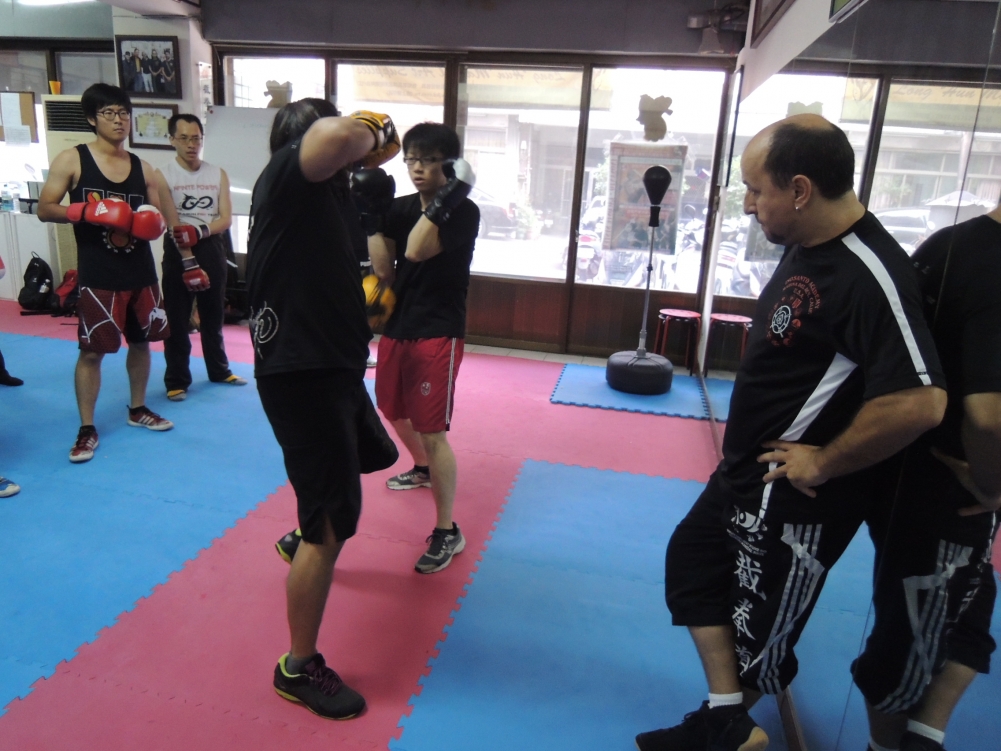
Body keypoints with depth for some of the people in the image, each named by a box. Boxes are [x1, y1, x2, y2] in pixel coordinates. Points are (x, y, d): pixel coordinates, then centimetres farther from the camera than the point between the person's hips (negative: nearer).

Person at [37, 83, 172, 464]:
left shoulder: (143, 168, 9)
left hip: (141, 272, 5)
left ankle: (138, 409, 31)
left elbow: (159, 217, 14)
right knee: (92, 350, -2)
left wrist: (155, 224, -9)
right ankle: (87, 429, 9)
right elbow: (45, 209, -5)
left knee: (141, 341, 13)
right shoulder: (71, 160, -2)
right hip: (98, 276, -4)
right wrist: (86, 211, -22)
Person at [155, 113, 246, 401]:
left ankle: (219, 370, 28)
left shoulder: (218, 174, 5)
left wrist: (200, 230, -19)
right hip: (179, 251, -3)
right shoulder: (162, 176, -5)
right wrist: (188, 261, -20)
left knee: (213, 315, 15)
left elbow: (226, 218, -1)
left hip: (212, 248, 3)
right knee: (177, 319, 1)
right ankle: (177, 380, 8)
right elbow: (174, 225, -13)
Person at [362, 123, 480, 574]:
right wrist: (370, 216, -8)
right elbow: (384, 271, -3)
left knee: (432, 430, -11)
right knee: (395, 411, 25)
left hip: (438, 333, -7)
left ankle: (447, 532, 2)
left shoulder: (462, 212, -11)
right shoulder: (400, 208, 7)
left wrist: (444, 196, -26)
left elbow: (416, 250, -27)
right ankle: (422, 469, 55)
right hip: (397, 326, 8)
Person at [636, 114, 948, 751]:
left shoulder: (869, 276, -27)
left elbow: (918, 402, -34)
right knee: (693, 561, 21)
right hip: (748, 472, 10)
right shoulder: (805, 246, 2)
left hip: (793, 496, -10)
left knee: (760, 625, 12)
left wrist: (824, 464, -21)